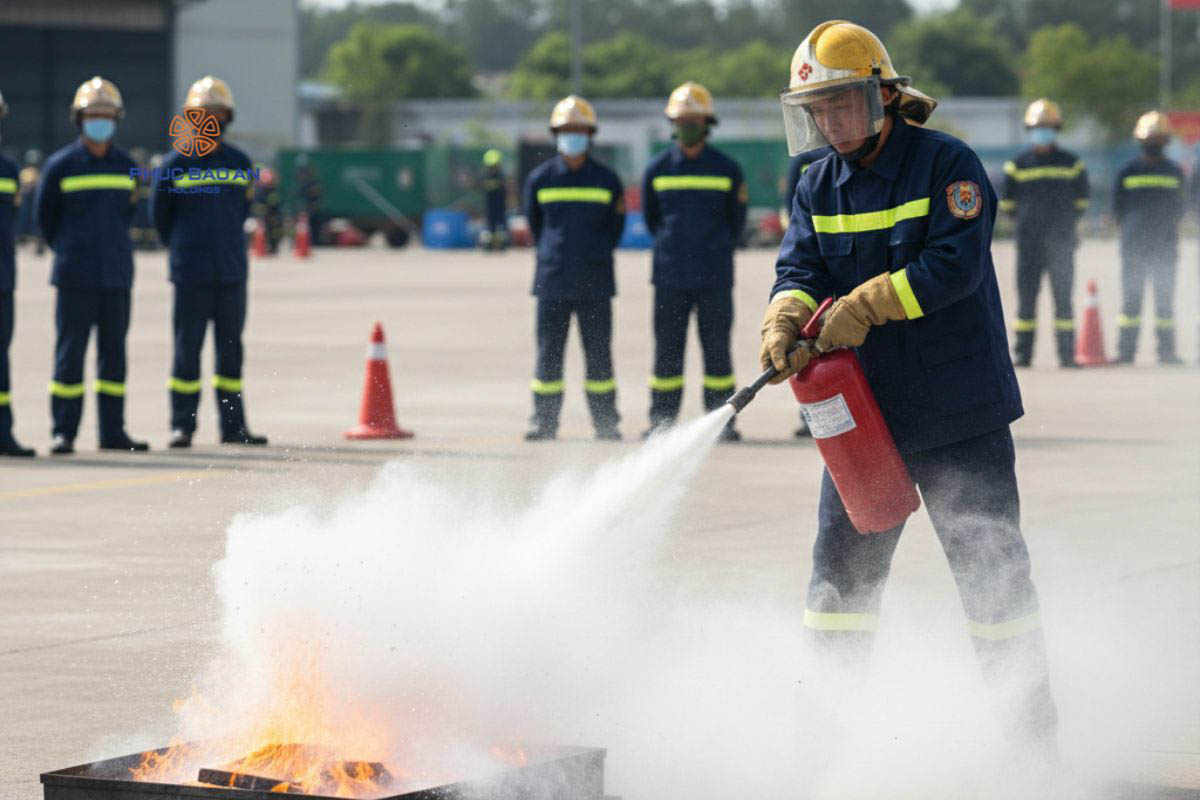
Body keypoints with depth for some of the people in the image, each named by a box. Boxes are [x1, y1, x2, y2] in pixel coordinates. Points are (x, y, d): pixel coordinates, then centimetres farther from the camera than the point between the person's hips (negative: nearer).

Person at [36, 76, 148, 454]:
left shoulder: (126, 166, 8)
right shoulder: (60, 166, -2)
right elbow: (45, 217, 9)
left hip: (117, 277, 4)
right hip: (75, 280, -4)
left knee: (114, 352, 6)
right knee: (70, 352, -4)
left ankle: (112, 431, 11)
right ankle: (63, 432, -1)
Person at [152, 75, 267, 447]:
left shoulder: (240, 163, 9)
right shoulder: (175, 163, 0)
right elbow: (160, 216, 11)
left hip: (232, 271, 3)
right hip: (191, 275, -3)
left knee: (231, 348, 6)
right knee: (187, 347, -3)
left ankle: (233, 426, 10)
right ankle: (182, 424, 2)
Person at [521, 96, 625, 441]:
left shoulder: (607, 180, 6)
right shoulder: (539, 179, 6)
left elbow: (615, 228, 14)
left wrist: (595, 255, 10)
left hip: (595, 283, 0)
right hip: (552, 281, 0)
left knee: (599, 354, 2)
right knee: (548, 352, 0)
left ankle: (606, 422, 8)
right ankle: (544, 421, 6)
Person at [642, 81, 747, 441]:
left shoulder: (727, 169, 4)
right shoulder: (657, 169, 6)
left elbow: (736, 221, 15)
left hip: (715, 276, -1)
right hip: (669, 277, 1)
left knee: (716, 348, 0)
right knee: (667, 349, 2)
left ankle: (722, 421, 5)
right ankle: (661, 420, 6)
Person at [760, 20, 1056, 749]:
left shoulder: (947, 165, -9)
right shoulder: (818, 189, 8)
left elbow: (955, 265, -20)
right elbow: (801, 269, -2)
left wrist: (861, 306, -26)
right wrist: (788, 317, -25)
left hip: (959, 413, -5)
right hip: (862, 410, 5)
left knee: (990, 565, 1)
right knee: (842, 565, 6)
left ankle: (1030, 722, 10)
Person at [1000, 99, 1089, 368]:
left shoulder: (1072, 164, 6)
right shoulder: (1018, 165, 6)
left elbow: (1081, 203, 13)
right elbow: (1007, 204, 12)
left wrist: (1065, 223, 6)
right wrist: (1027, 221, 6)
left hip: (1061, 241, 0)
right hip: (1028, 242, 0)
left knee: (1063, 295, -2)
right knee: (1026, 295, 0)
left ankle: (1067, 354, 0)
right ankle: (1022, 353, 4)